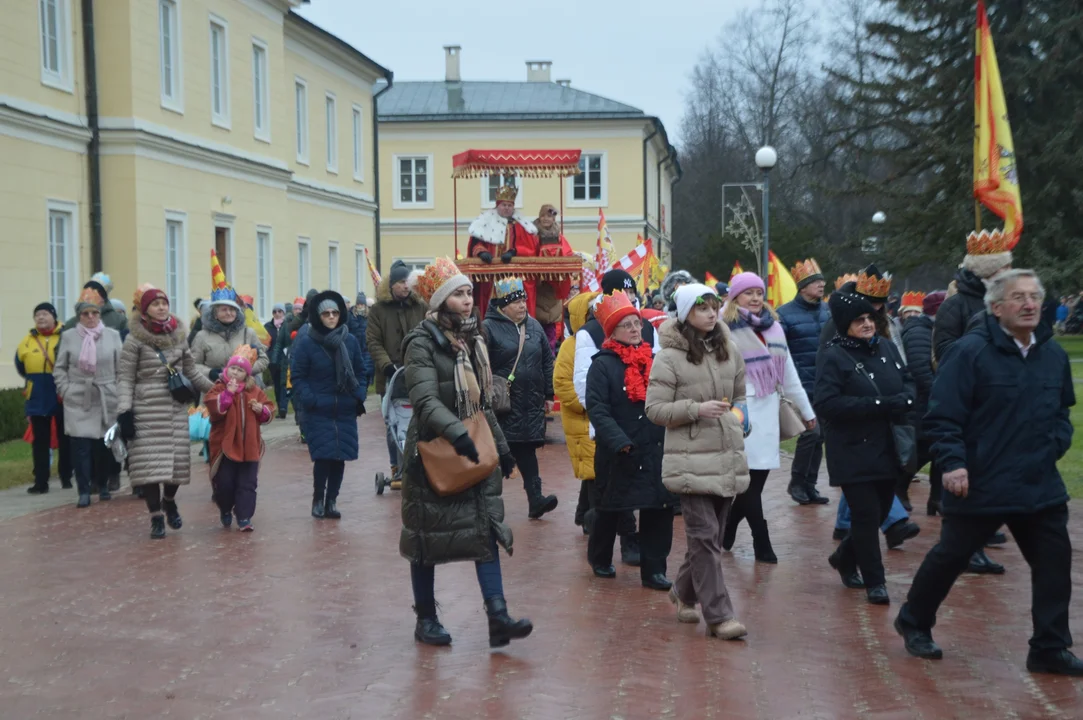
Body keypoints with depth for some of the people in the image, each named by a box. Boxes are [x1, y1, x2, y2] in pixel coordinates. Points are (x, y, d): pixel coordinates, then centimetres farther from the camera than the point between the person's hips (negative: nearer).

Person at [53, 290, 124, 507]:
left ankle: (102, 485, 23)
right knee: (80, 446, -6)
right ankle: (84, 491, -2)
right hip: (78, 401, 0)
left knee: (105, 445, 4)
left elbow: (121, 368, 5)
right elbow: (59, 368, 8)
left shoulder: (113, 335, 4)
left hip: (106, 400, 1)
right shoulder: (68, 337, 4)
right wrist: (65, 390, -3)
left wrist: (119, 392, 0)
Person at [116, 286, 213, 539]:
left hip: (177, 409, 4)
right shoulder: (135, 339, -2)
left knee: (178, 460, 3)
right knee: (150, 463, -6)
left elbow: (191, 372, 19)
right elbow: (125, 378, -4)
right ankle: (156, 518, 7)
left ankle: (169, 500, 33)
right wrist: (124, 411, -12)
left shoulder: (178, 336, 10)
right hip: (147, 411, -4)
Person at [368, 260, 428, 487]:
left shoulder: (420, 306, 8)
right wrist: (387, 365, -14)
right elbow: (373, 342, -1)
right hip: (392, 376, -1)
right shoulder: (378, 310, 4)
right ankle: (397, 470, 7)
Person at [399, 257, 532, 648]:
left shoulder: (473, 338, 13)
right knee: (428, 535, 4)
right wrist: (457, 433, -37)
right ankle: (426, 619, 17)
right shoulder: (422, 342, -10)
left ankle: (498, 617, -5)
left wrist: (501, 446, 18)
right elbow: (425, 400, -23)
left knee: (488, 528, -2)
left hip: (476, 450, 7)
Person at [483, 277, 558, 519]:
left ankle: (535, 499, 0)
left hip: (531, 404, 4)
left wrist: (548, 395, 12)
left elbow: (547, 361, 15)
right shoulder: (489, 327, -6)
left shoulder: (534, 326, 11)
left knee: (527, 449, 3)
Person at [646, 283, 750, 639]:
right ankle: (719, 615, -5)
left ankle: (684, 592, 34)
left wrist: (737, 414, 11)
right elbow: (654, 409, -8)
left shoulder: (728, 350, 12)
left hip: (728, 458, 6)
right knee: (705, 536, -9)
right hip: (691, 459, -6)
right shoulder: (670, 357, -7)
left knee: (709, 535, 13)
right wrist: (696, 409, -17)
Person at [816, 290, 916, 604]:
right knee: (866, 515, -2)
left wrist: (903, 401, -9)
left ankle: (844, 558, 39)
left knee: (879, 513, 14)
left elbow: (908, 381, 15)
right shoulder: (835, 357, -11)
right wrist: (877, 405, -21)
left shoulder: (886, 347, 5)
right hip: (854, 453, -6)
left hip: (888, 449, 6)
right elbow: (826, 404, -19)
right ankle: (874, 581, 13)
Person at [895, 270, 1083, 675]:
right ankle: (914, 622, 29)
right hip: (978, 485, -5)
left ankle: (1049, 649, 15)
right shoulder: (971, 351, -13)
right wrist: (953, 463, -22)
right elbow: (943, 416, -14)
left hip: (1040, 485, 5)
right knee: (951, 556, 7)